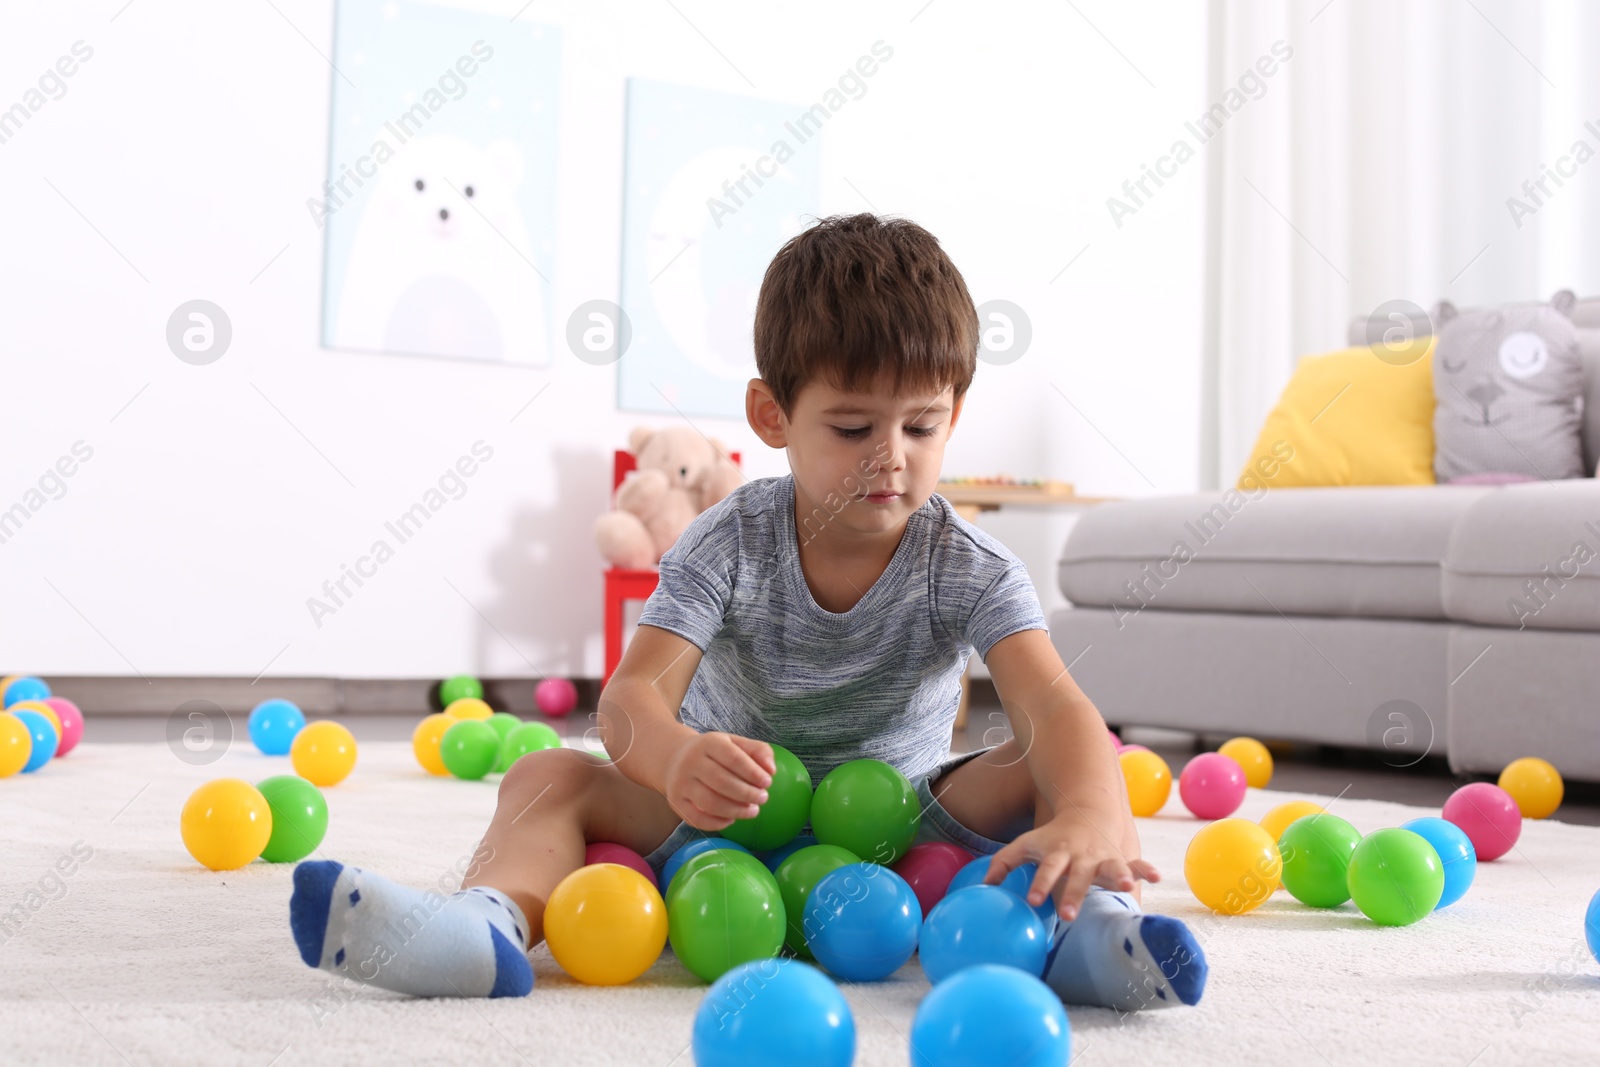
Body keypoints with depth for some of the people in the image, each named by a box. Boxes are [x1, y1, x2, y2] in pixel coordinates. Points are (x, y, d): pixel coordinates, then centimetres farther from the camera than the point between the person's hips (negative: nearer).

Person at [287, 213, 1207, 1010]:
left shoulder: (972, 570, -13)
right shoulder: (732, 545, -12)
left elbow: (1057, 706, -29)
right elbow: (635, 691, -23)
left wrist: (1086, 820, -53)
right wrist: (674, 756, -49)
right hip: (731, 818, 1)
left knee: (1058, 770, -22)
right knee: (551, 776, -19)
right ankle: (491, 920, -46)